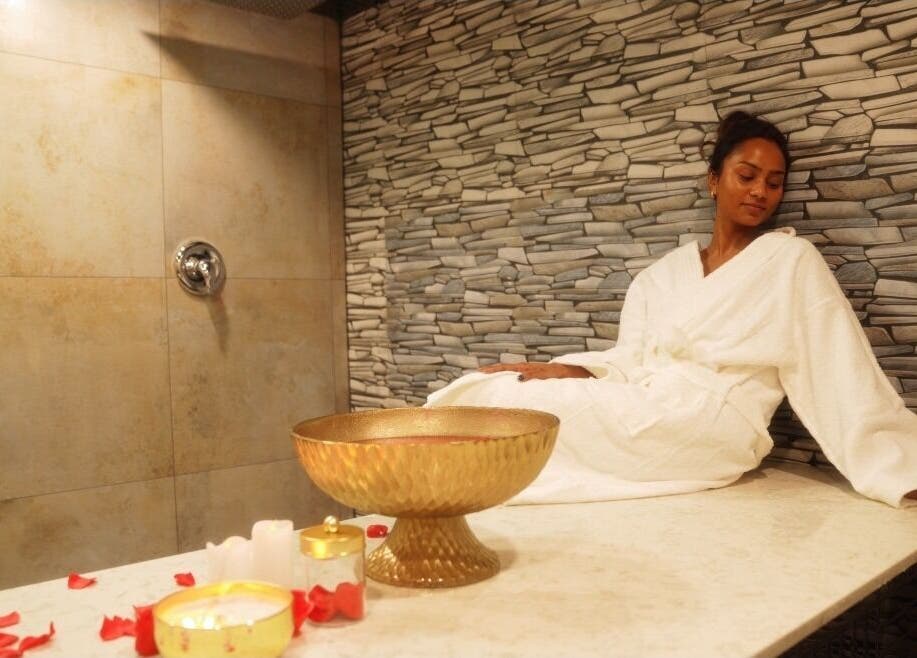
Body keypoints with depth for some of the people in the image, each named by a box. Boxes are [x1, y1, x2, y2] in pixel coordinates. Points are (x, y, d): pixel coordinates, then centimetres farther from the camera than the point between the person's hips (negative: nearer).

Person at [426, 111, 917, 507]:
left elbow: (843, 375, -2)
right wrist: (569, 372, -11)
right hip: (639, 413, 5)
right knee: (488, 387, -14)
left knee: (508, 399, -19)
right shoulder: (663, 273, 18)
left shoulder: (792, 261, 5)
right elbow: (628, 362, 9)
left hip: (708, 430, -5)